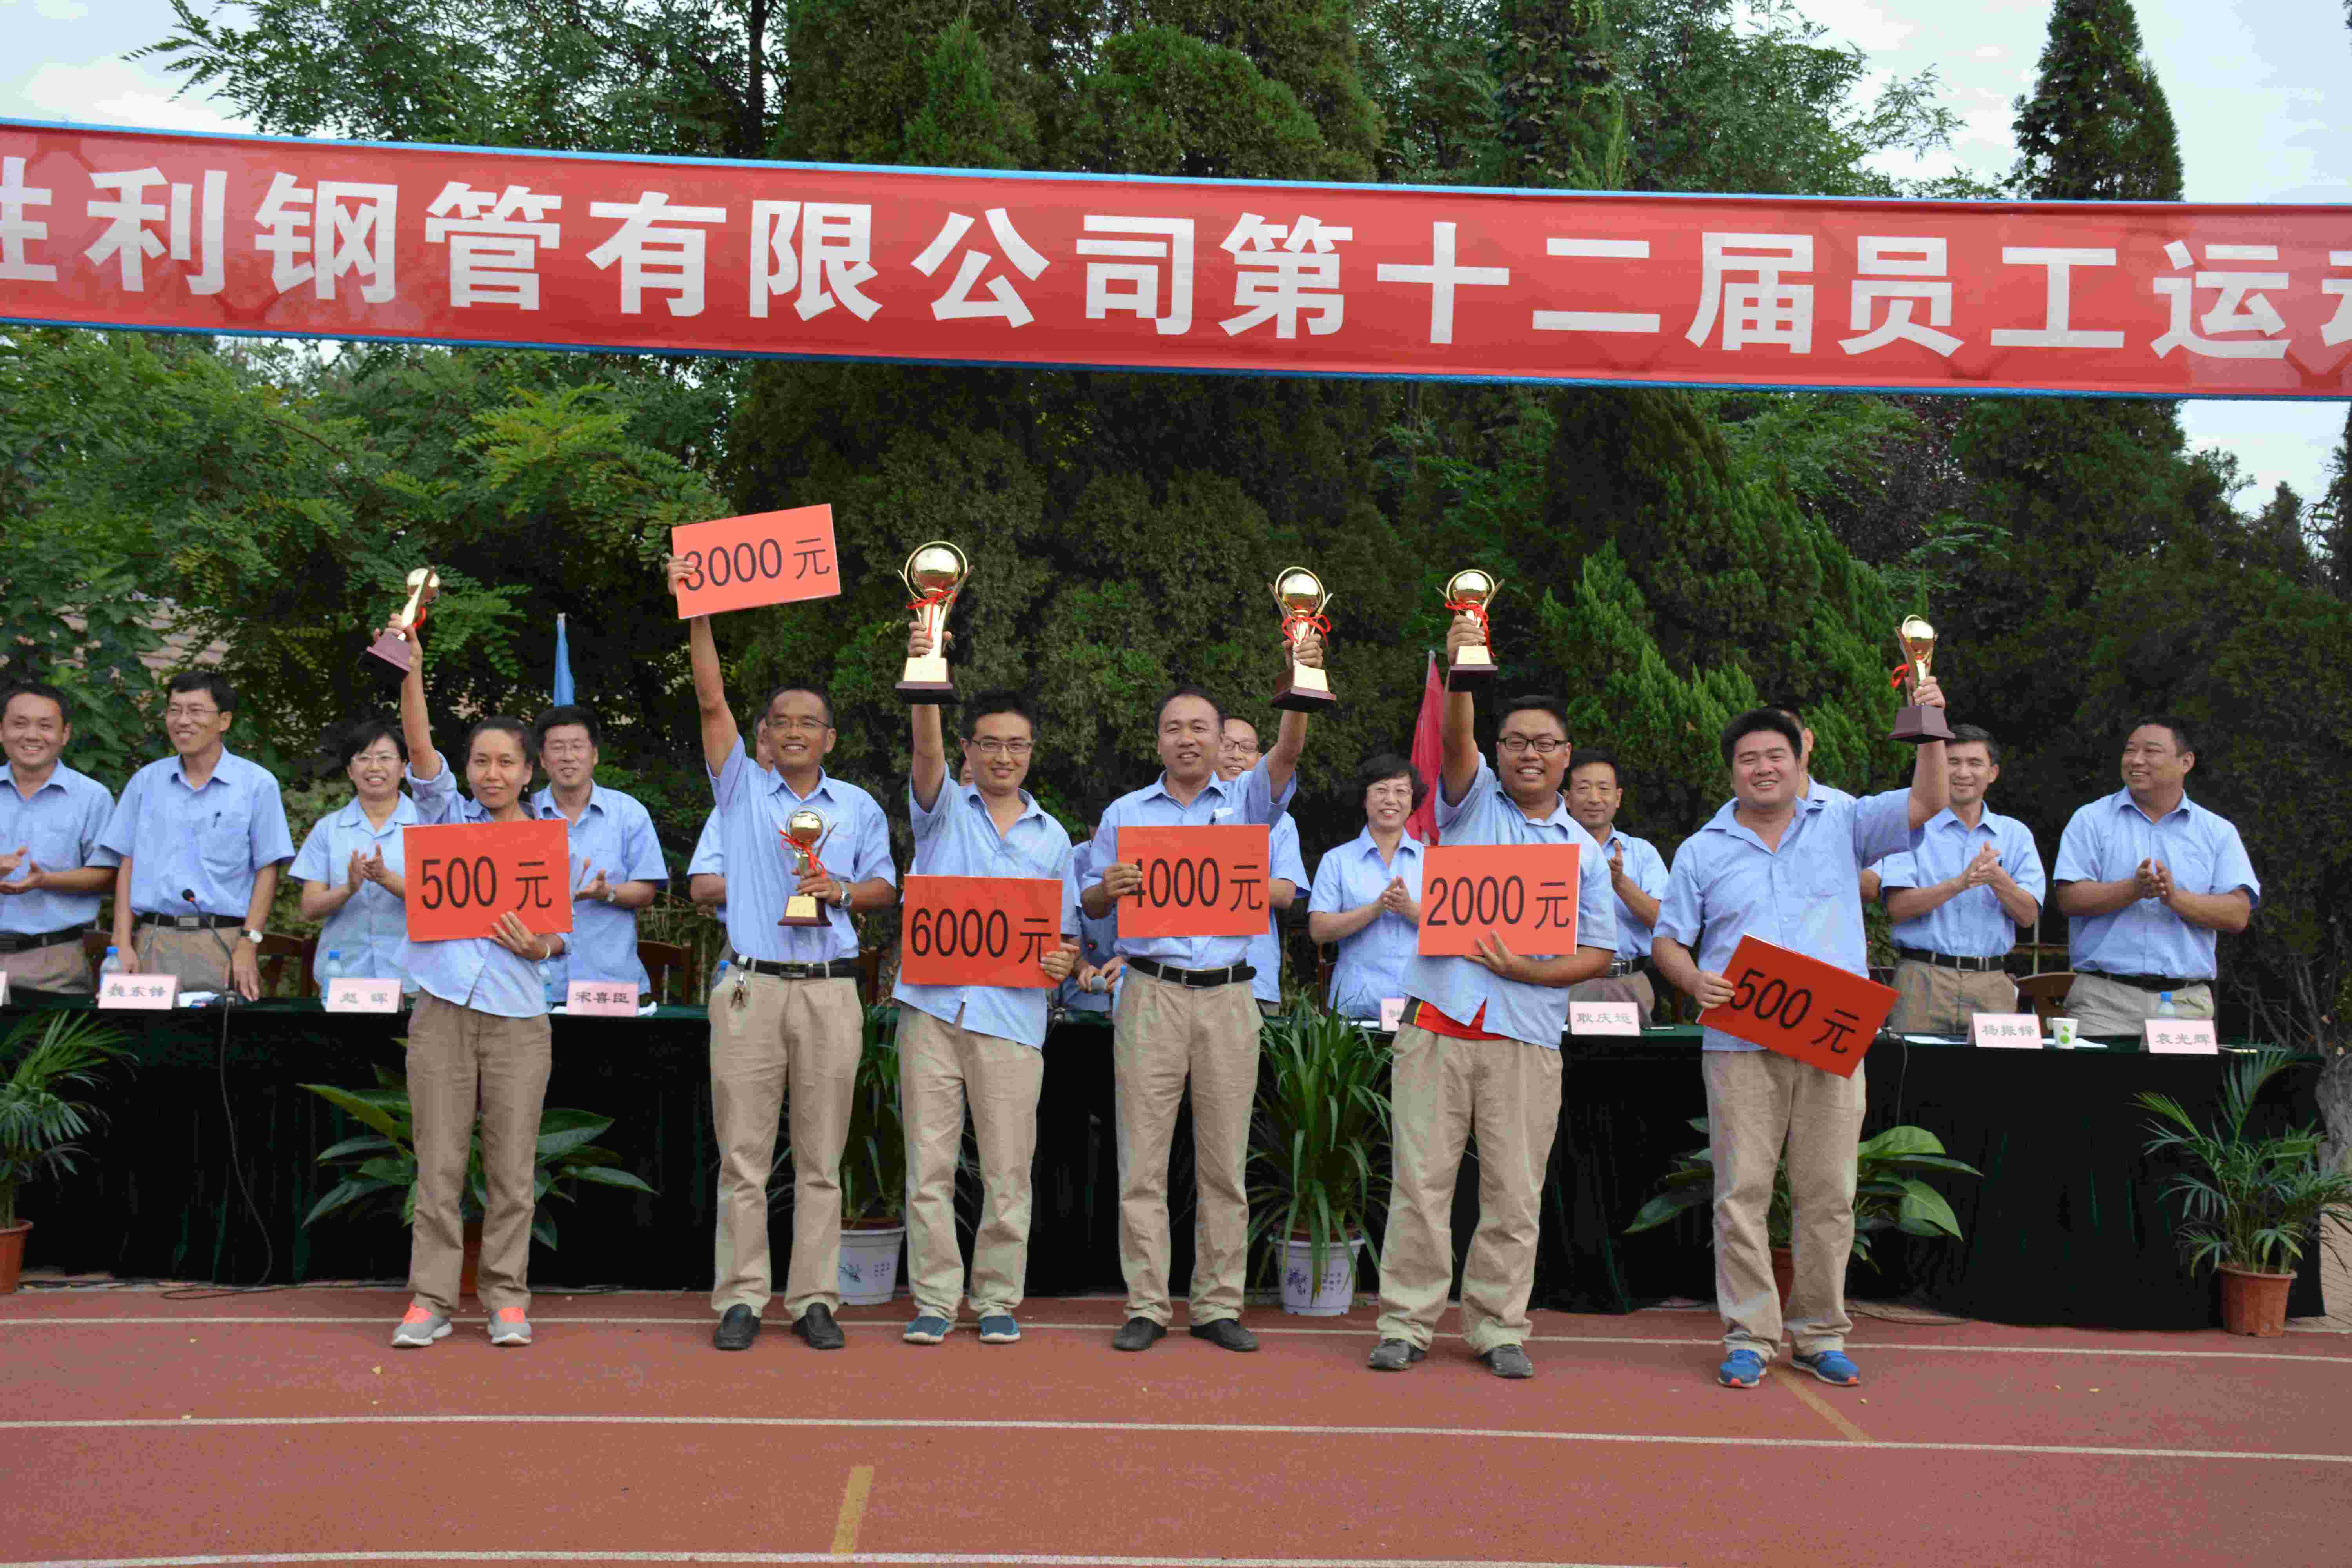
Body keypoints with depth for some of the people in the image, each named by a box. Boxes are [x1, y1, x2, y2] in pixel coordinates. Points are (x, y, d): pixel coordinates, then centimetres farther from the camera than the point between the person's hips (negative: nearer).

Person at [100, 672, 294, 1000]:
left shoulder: (257, 785, 3)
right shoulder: (146, 781, 12)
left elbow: (267, 871, 1)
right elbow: (127, 865, 13)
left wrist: (248, 948, -8)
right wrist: (122, 944, 3)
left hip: (225, 944, -2)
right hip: (155, 943, 2)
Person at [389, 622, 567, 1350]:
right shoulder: (446, 816, 9)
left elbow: (561, 934, 10)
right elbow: (419, 745, -5)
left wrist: (539, 946, -13)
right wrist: (411, 668, -17)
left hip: (518, 1016, 0)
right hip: (444, 1010, 0)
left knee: (512, 1170, 3)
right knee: (439, 1166, 2)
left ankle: (507, 1300, 11)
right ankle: (431, 1299, 9)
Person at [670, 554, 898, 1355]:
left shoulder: (859, 806, 14)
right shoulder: (742, 787, 8)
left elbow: (885, 887, 17)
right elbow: (711, 702, -2)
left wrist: (844, 891, -5)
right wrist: (698, 617, -10)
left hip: (831, 991, 1)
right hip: (752, 987, -1)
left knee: (821, 1160, 4)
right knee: (743, 1156, 1)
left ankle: (815, 1299, 11)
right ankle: (740, 1298, 8)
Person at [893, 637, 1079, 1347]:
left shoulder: (1052, 836, 15)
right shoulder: (943, 808, 9)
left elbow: (1065, 930, 19)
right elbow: (927, 751, -12)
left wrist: (1061, 961, -5)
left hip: (1011, 1015, 1)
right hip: (932, 1003, -1)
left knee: (1008, 1168, 2)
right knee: (928, 1162, 2)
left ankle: (998, 1300, 15)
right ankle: (934, 1299, 12)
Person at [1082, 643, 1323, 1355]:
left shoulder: (1247, 801, 8)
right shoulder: (1125, 813, 11)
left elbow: (1287, 751, -9)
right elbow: (1090, 903, 13)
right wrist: (1109, 888, -11)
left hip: (1228, 997, 0)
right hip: (1151, 994, 0)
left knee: (1224, 1162, 5)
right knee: (1143, 1158, 0)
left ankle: (1218, 1304, 13)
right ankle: (1146, 1306, 7)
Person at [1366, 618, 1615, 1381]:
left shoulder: (1584, 850, 13)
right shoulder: (1472, 802, 9)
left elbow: (1598, 952, 10)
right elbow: (1456, 740, -11)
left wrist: (1528, 970, -7)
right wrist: (1460, 672, -28)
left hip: (1528, 1036, 2)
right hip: (1438, 1021, -1)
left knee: (1515, 1191, 4)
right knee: (1421, 1178, 0)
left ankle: (1498, 1326, 16)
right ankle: (1406, 1320, 10)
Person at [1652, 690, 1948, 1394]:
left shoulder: (1841, 826, 12)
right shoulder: (1702, 851, 11)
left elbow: (1925, 804, 3)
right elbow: (1667, 939, 11)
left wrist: (1930, 729, -8)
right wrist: (1694, 980, -9)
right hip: (1741, 1044, -1)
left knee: (1829, 1192, 4)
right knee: (1743, 1191, -3)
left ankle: (1822, 1333, 15)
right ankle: (1749, 1336, 5)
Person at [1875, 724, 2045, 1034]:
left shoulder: (2015, 834, 14)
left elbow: (2028, 916, 5)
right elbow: (1898, 908, -7)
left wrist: (1998, 879, -14)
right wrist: (1960, 883, -19)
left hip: (1991, 984, 3)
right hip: (1924, 979, -2)